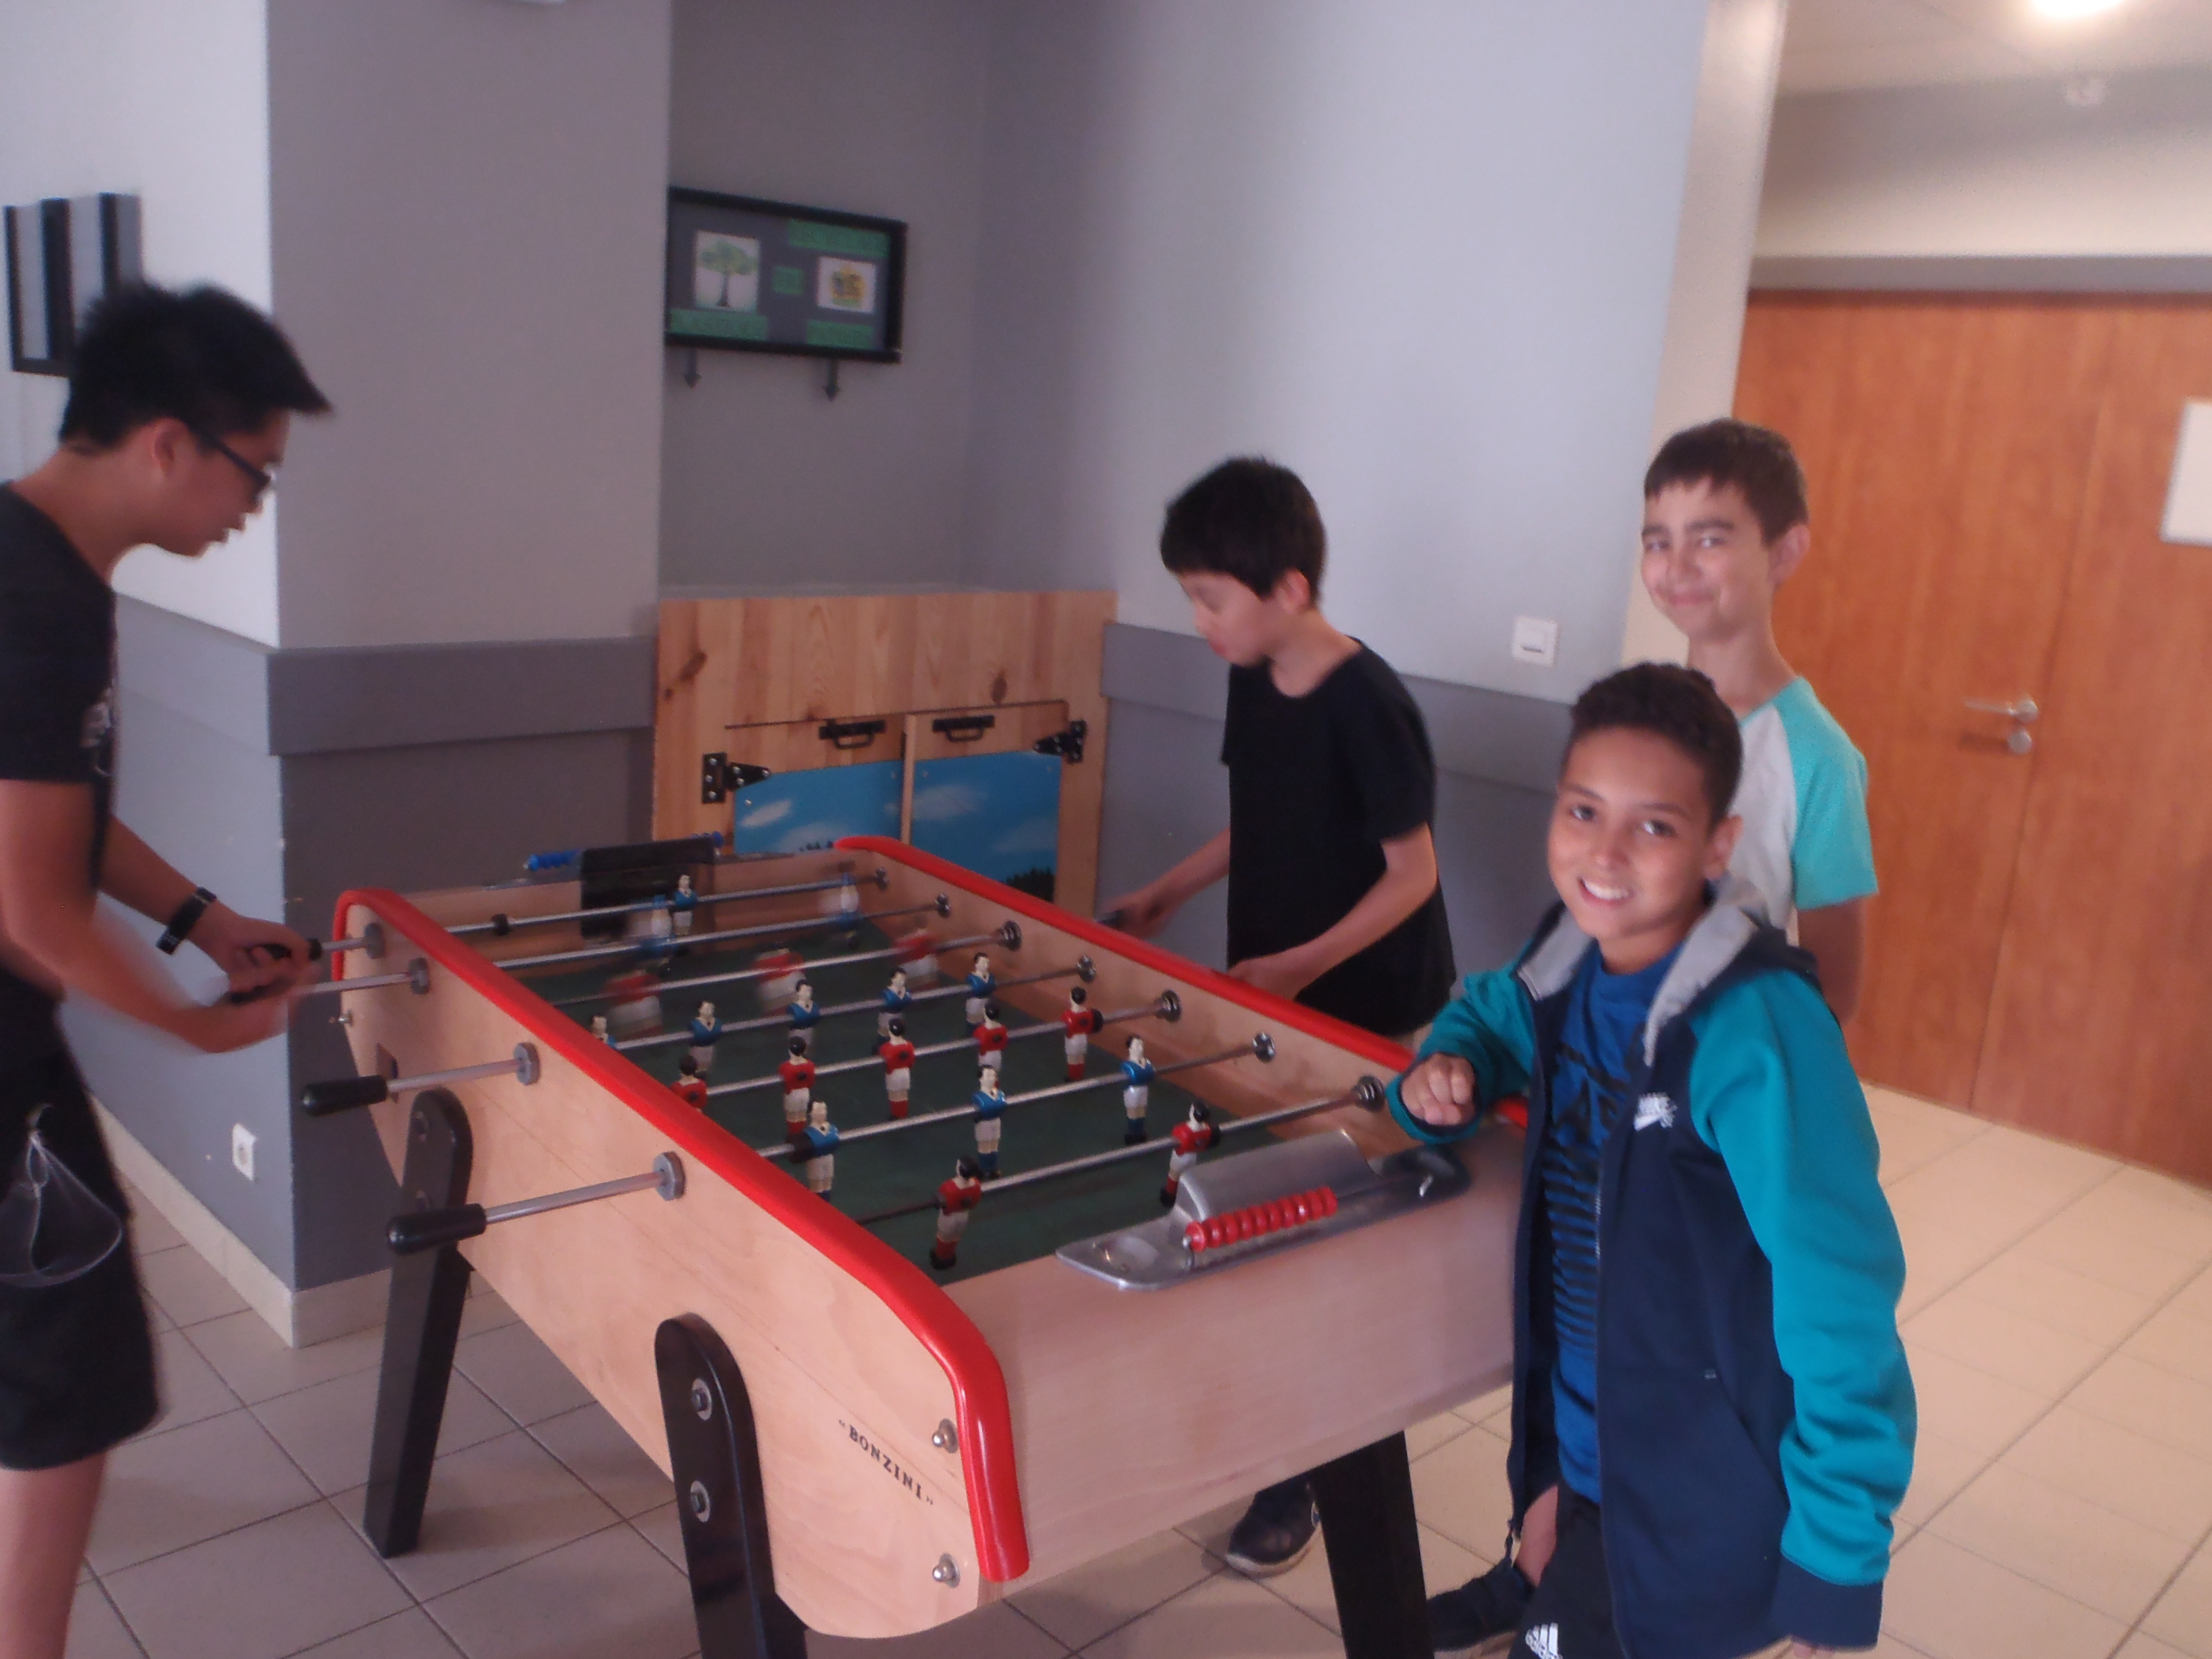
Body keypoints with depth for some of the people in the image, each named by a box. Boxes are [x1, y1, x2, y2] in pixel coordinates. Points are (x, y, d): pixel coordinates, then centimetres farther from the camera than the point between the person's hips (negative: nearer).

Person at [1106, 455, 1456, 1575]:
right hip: (1265, 1000, 7)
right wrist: (1168, 894, 7)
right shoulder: (1254, 684, 2)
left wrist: (1302, 966, -24)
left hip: (1363, 1017, -7)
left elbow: (1413, 873, -18)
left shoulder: (1366, 706, -22)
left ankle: (1309, 1471, 17)